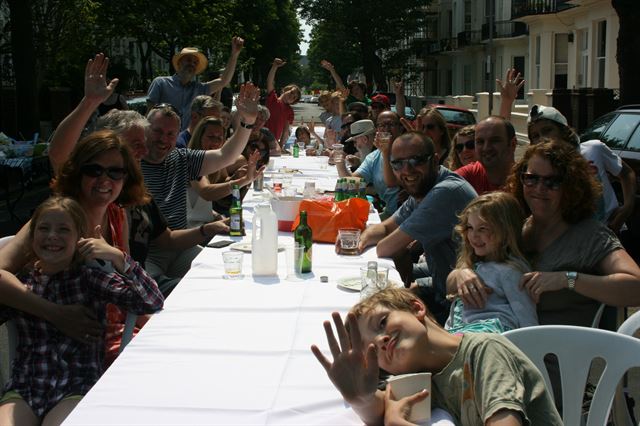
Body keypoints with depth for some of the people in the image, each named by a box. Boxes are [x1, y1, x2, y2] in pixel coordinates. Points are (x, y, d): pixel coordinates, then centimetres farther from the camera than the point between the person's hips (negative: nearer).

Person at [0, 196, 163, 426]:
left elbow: (153, 303, -11)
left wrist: (117, 256, -18)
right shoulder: (21, 282, 10)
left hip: (77, 389, -2)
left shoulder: (89, 277, 1)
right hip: (22, 389, 2)